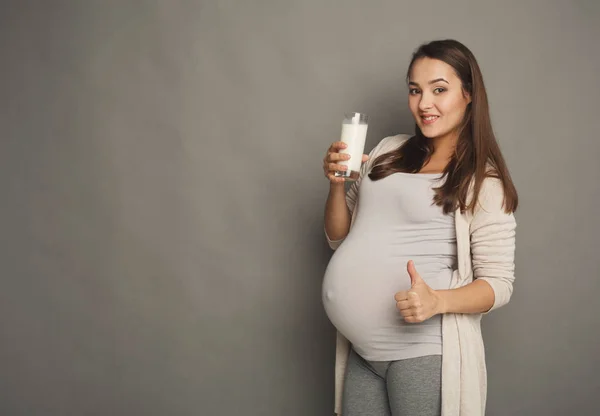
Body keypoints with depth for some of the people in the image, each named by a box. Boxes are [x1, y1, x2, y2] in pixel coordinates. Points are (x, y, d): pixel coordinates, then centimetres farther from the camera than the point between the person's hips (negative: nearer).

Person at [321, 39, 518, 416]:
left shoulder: (484, 181, -8)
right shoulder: (388, 152, 6)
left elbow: (499, 283, -9)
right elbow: (340, 239, 11)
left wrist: (437, 301, -27)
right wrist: (337, 184, -7)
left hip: (426, 353, -4)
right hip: (362, 347, 5)